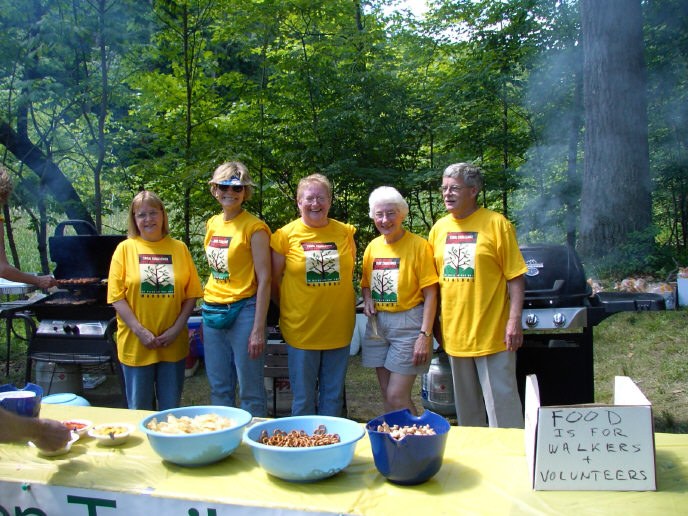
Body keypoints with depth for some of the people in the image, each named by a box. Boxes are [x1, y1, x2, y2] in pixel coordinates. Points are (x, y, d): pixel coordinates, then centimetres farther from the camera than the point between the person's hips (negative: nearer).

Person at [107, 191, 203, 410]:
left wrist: (176, 329, -7)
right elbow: (117, 296, -4)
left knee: (171, 409, 12)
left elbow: (191, 294, 4)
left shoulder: (179, 248, 4)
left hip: (173, 345, 1)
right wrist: (140, 331, -12)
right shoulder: (125, 248, 0)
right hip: (135, 344, -1)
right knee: (140, 410, 11)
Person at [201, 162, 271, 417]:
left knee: (250, 392, 3)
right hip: (212, 311, 7)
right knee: (219, 389, 17)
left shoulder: (254, 227, -10)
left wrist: (259, 329, -17)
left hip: (243, 312, -6)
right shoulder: (212, 224, 10)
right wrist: (206, 314, 15)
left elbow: (264, 280, -13)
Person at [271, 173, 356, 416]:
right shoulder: (286, 235, -5)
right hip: (301, 330, -2)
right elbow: (273, 281, 2)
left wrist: (339, 305, 7)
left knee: (333, 396, 13)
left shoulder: (345, 233, 2)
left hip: (338, 329, 2)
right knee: (303, 399, 8)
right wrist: (289, 309, 2)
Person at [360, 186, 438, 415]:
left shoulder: (418, 245, -10)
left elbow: (430, 293, -11)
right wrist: (367, 300, -2)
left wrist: (425, 334, -17)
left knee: (397, 397, -7)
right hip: (377, 324, 6)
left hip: (408, 324, -6)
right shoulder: (372, 246, 8)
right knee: (387, 396, 12)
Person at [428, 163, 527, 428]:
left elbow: (515, 277, -8)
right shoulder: (439, 227, 8)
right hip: (454, 333, 5)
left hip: (492, 333, -5)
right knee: (466, 405, 17)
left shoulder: (496, 223, -7)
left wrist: (514, 321, -14)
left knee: (501, 402, 1)